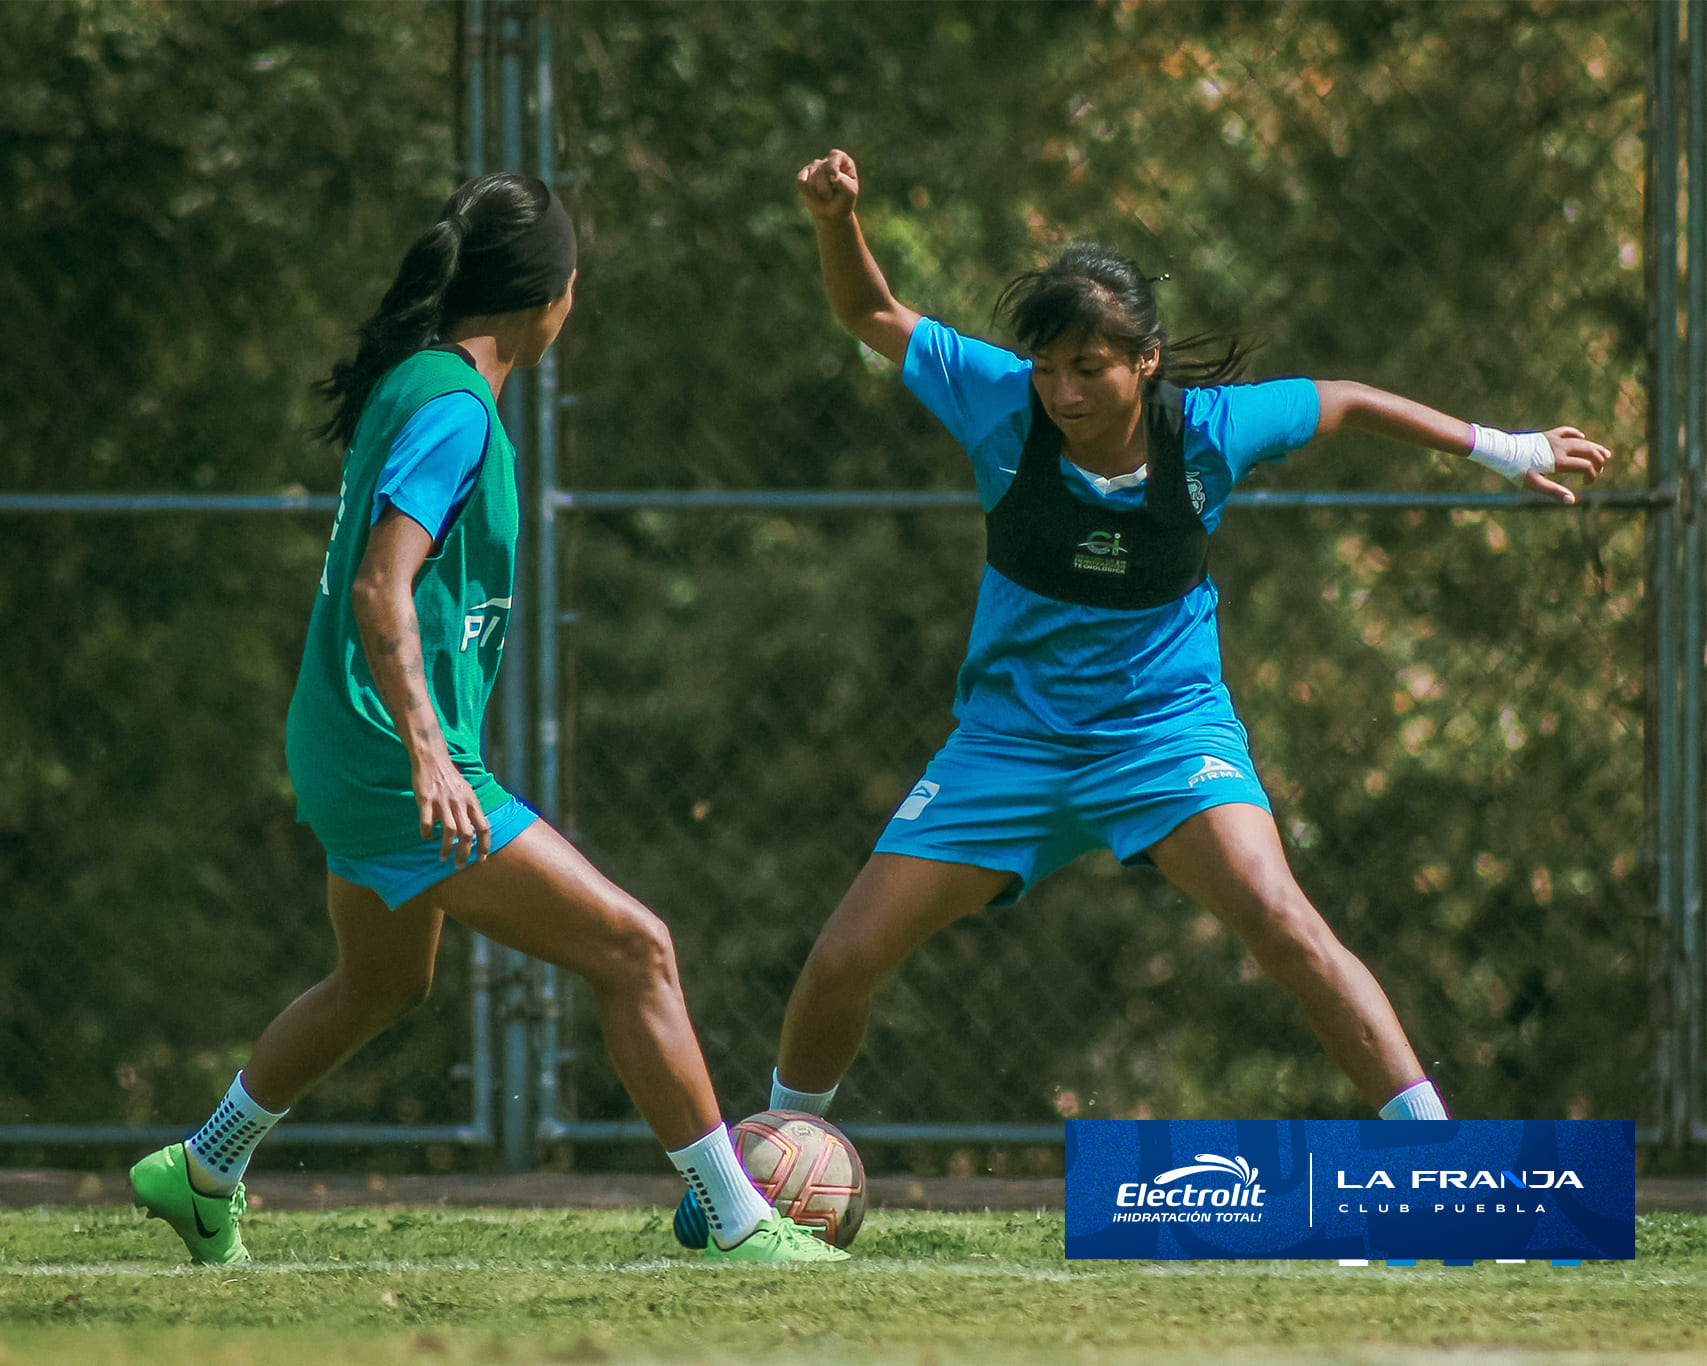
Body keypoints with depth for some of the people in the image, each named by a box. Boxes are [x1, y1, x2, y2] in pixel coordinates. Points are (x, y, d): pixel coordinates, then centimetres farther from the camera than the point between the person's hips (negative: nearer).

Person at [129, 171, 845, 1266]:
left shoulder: (416, 387, 12)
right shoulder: (452, 407, -17)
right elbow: (381, 589, -26)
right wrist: (428, 751, -34)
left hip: (349, 762, 11)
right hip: (400, 763, -11)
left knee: (383, 984, 31)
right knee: (634, 950, -11)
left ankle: (202, 1173, 43)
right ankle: (741, 1224, -11)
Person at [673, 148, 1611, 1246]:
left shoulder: (1208, 430, -16)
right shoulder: (1003, 405, -15)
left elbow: (1344, 403, 2)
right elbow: (872, 313, -3)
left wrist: (1501, 450, 9)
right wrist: (837, 220, -23)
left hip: (1167, 724, -2)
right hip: (1012, 733, 2)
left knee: (1281, 922, -28)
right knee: (845, 961, -1)